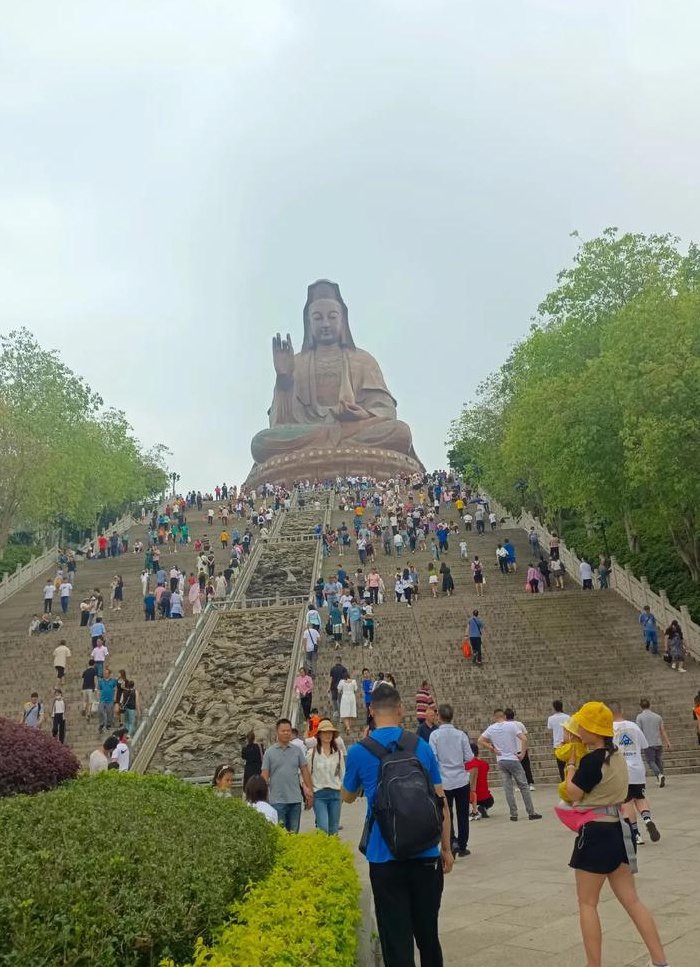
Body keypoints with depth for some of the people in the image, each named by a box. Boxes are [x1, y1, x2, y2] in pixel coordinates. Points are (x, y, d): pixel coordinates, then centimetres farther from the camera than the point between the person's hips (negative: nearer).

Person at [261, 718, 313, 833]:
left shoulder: (297, 751, 6)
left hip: (295, 799, 2)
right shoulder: (269, 752, 0)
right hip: (277, 800, -2)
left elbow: (304, 772, 9)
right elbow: (264, 776, -1)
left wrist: (310, 791, 5)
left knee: (294, 832, 10)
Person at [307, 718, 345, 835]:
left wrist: (342, 792, 10)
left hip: (335, 793, 3)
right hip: (319, 794, -3)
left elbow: (342, 773, 13)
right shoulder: (312, 753, -3)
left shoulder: (339, 752, 6)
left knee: (333, 830, 8)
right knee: (323, 828, -13)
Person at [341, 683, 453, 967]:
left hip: (385, 858, -2)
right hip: (426, 855, 2)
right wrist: (446, 848, 15)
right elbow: (441, 802, 4)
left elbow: (347, 797, 13)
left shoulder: (359, 752, -5)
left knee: (396, 938, 5)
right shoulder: (422, 747, 0)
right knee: (428, 932, 20)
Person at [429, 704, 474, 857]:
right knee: (463, 814, 11)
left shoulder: (435, 735, -10)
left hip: (444, 781, -1)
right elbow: (469, 757, -4)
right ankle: (462, 847, 16)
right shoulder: (461, 734, -4)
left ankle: (452, 841, -9)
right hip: (461, 780, 1)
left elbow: (433, 758, -13)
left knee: (447, 815, 10)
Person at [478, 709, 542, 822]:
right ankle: (531, 813, 8)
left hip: (500, 761, 2)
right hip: (513, 760, -2)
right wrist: (522, 753, -7)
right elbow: (524, 739, -15)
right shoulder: (512, 725, -7)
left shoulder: (491, 729, 1)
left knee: (508, 789, 6)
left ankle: (513, 815, 7)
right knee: (523, 786, 5)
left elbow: (480, 741, -1)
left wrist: (492, 749, 2)